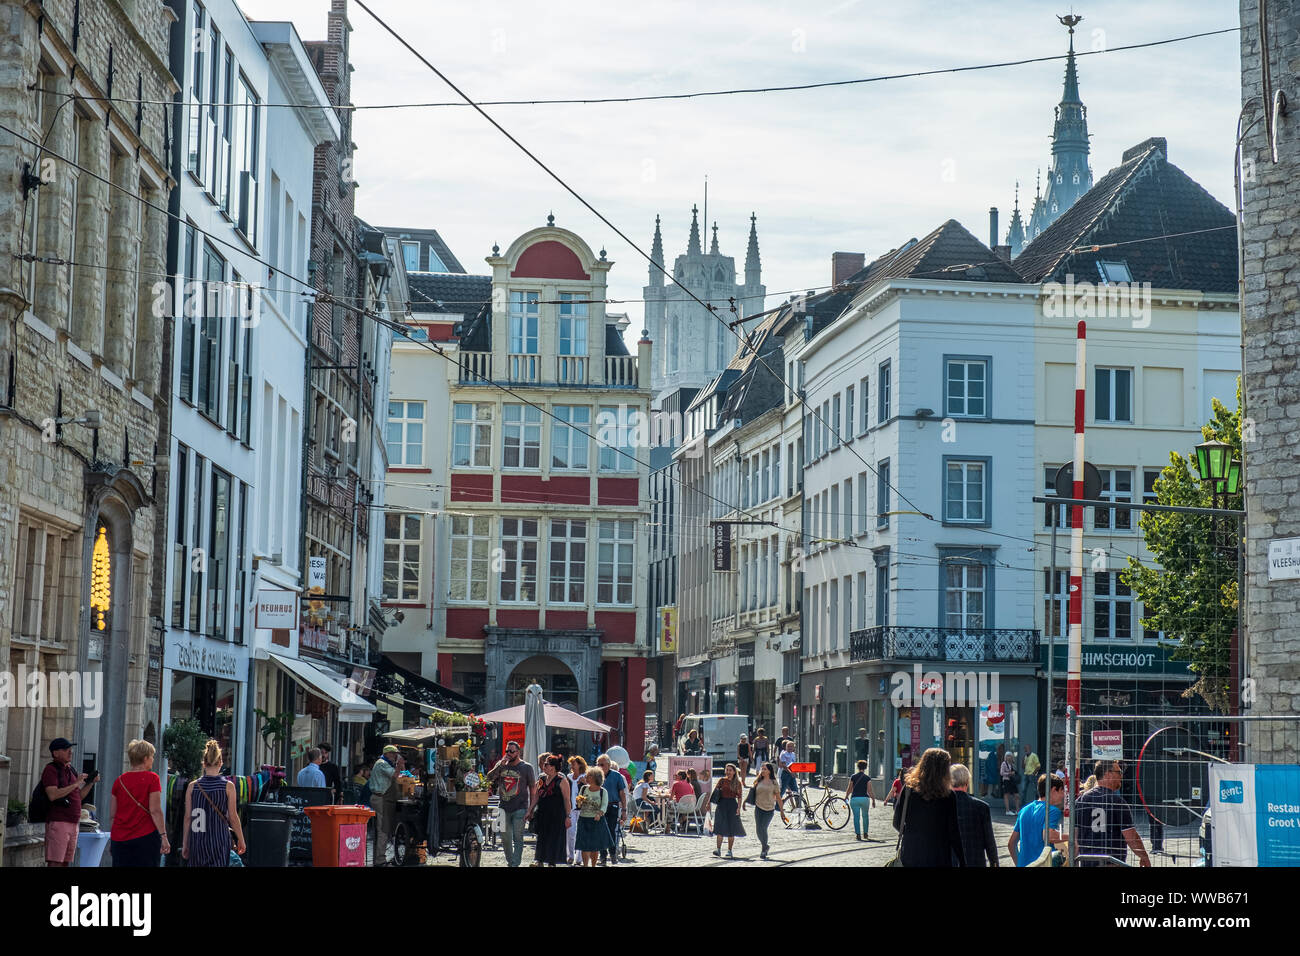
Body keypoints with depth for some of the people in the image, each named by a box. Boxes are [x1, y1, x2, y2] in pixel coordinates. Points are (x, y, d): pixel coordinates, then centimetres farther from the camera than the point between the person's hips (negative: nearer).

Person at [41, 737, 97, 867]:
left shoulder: (70, 770, 19)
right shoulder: (51, 770, -6)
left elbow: (79, 796, 23)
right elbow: (53, 795, -20)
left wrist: (91, 782, 9)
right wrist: (75, 784, -17)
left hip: (73, 824, 8)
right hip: (57, 822, -8)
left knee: (66, 862, 6)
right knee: (55, 862, -12)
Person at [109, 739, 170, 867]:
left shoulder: (119, 780, 7)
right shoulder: (152, 778, -6)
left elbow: (112, 815, 10)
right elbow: (155, 811, -11)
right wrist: (163, 836, -8)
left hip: (119, 838, 4)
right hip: (146, 836, -4)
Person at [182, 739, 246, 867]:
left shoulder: (192, 786, 1)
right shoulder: (228, 786, -4)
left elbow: (188, 817, 3)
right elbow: (233, 817, -2)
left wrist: (185, 844, 10)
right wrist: (241, 840, 10)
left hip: (197, 841, 3)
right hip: (219, 840, -3)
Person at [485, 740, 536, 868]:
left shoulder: (527, 767, 0)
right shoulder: (501, 764, 10)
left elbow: (532, 789, 2)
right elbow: (489, 778, -2)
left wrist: (531, 808, -4)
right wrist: (500, 765, -14)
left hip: (520, 809, -4)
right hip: (504, 808, 4)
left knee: (517, 838, -8)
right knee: (505, 838, 10)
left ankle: (515, 863, -10)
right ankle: (509, 861, 25)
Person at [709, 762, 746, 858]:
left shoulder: (737, 783, 4)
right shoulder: (722, 781, 5)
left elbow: (739, 797, 3)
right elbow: (715, 792, 3)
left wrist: (739, 807, -9)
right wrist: (709, 802, -8)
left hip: (732, 805, 0)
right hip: (722, 804, 0)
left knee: (731, 829, 3)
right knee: (720, 828, -5)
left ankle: (730, 851, 11)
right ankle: (718, 849, -6)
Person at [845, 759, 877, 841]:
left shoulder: (853, 777, 0)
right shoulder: (867, 778, -3)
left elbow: (849, 789, 4)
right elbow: (869, 791, -5)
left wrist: (846, 796, 22)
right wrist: (873, 800, 7)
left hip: (854, 798, 0)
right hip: (864, 798, 0)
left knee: (856, 817, 3)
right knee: (865, 816, 17)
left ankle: (858, 834, -2)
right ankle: (865, 834, 20)